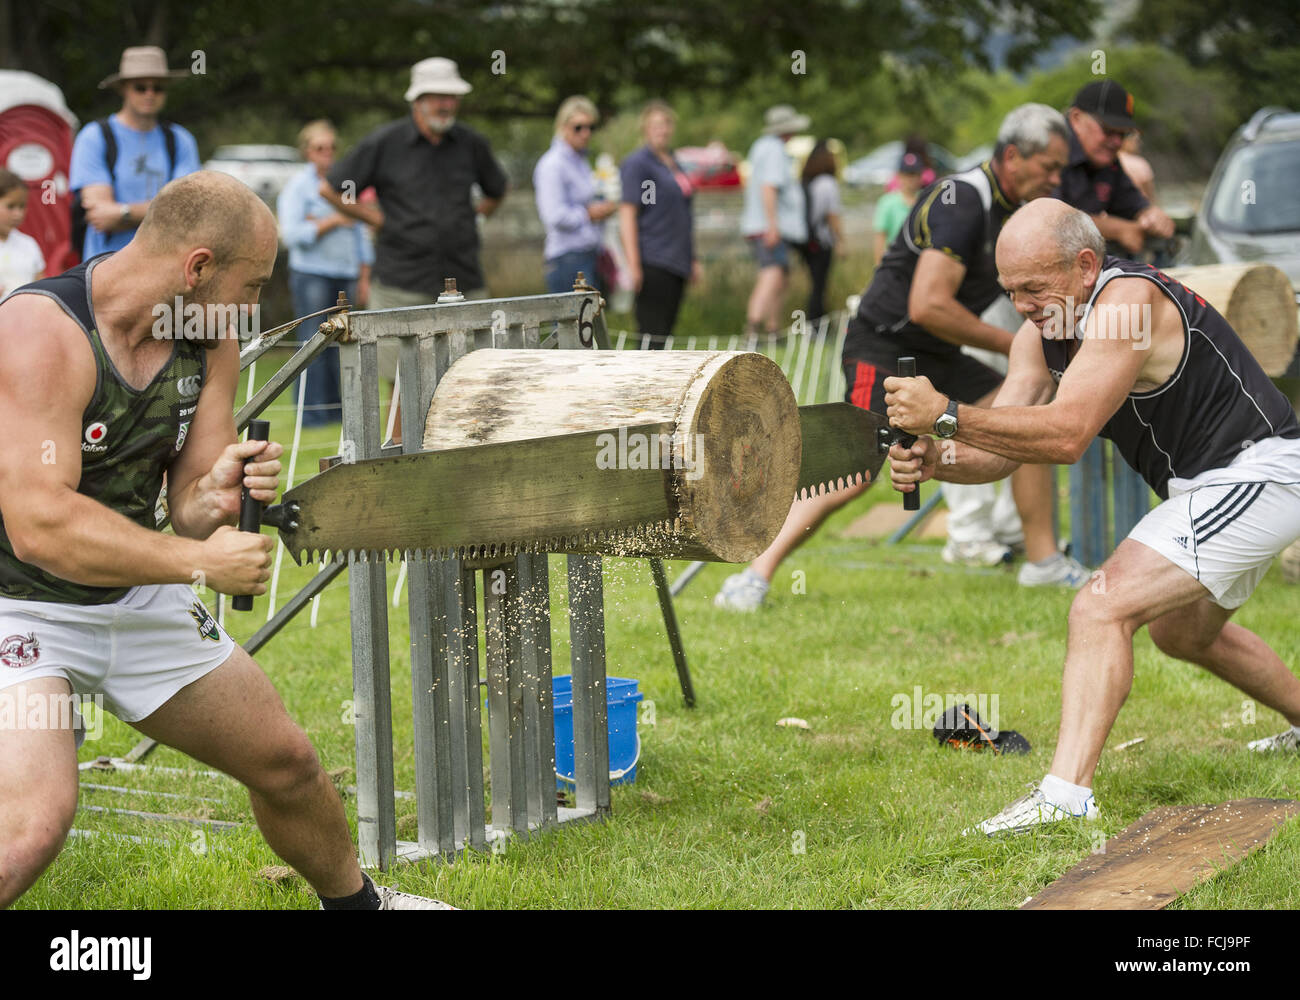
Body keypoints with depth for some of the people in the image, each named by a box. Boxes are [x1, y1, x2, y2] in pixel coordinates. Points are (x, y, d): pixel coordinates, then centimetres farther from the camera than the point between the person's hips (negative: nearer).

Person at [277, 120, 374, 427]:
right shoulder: (296, 186, -1)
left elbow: (359, 232, 21)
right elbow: (293, 233, -11)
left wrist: (364, 278, 17)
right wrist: (332, 221, -10)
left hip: (345, 274, 5)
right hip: (311, 274, -5)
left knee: (340, 343, 3)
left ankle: (336, 409, 9)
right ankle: (311, 413, -6)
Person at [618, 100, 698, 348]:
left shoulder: (674, 164, 18)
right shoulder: (637, 164, -7)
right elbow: (627, 213, -14)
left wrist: (692, 259, 25)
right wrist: (633, 264, -21)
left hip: (677, 261, 8)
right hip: (652, 262, -8)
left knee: (665, 333, 8)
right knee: (652, 333, -12)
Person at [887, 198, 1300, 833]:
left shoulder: (1131, 300, -26)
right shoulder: (1041, 332, 2)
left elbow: (1066, 434, -36)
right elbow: (1003, 446, -6)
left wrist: (947, 415, -42)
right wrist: (936, 461, -27)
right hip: (1206, 488, 11)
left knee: (1101, 610, -23)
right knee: (1182, 632, 31)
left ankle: (1066, 796, -31)